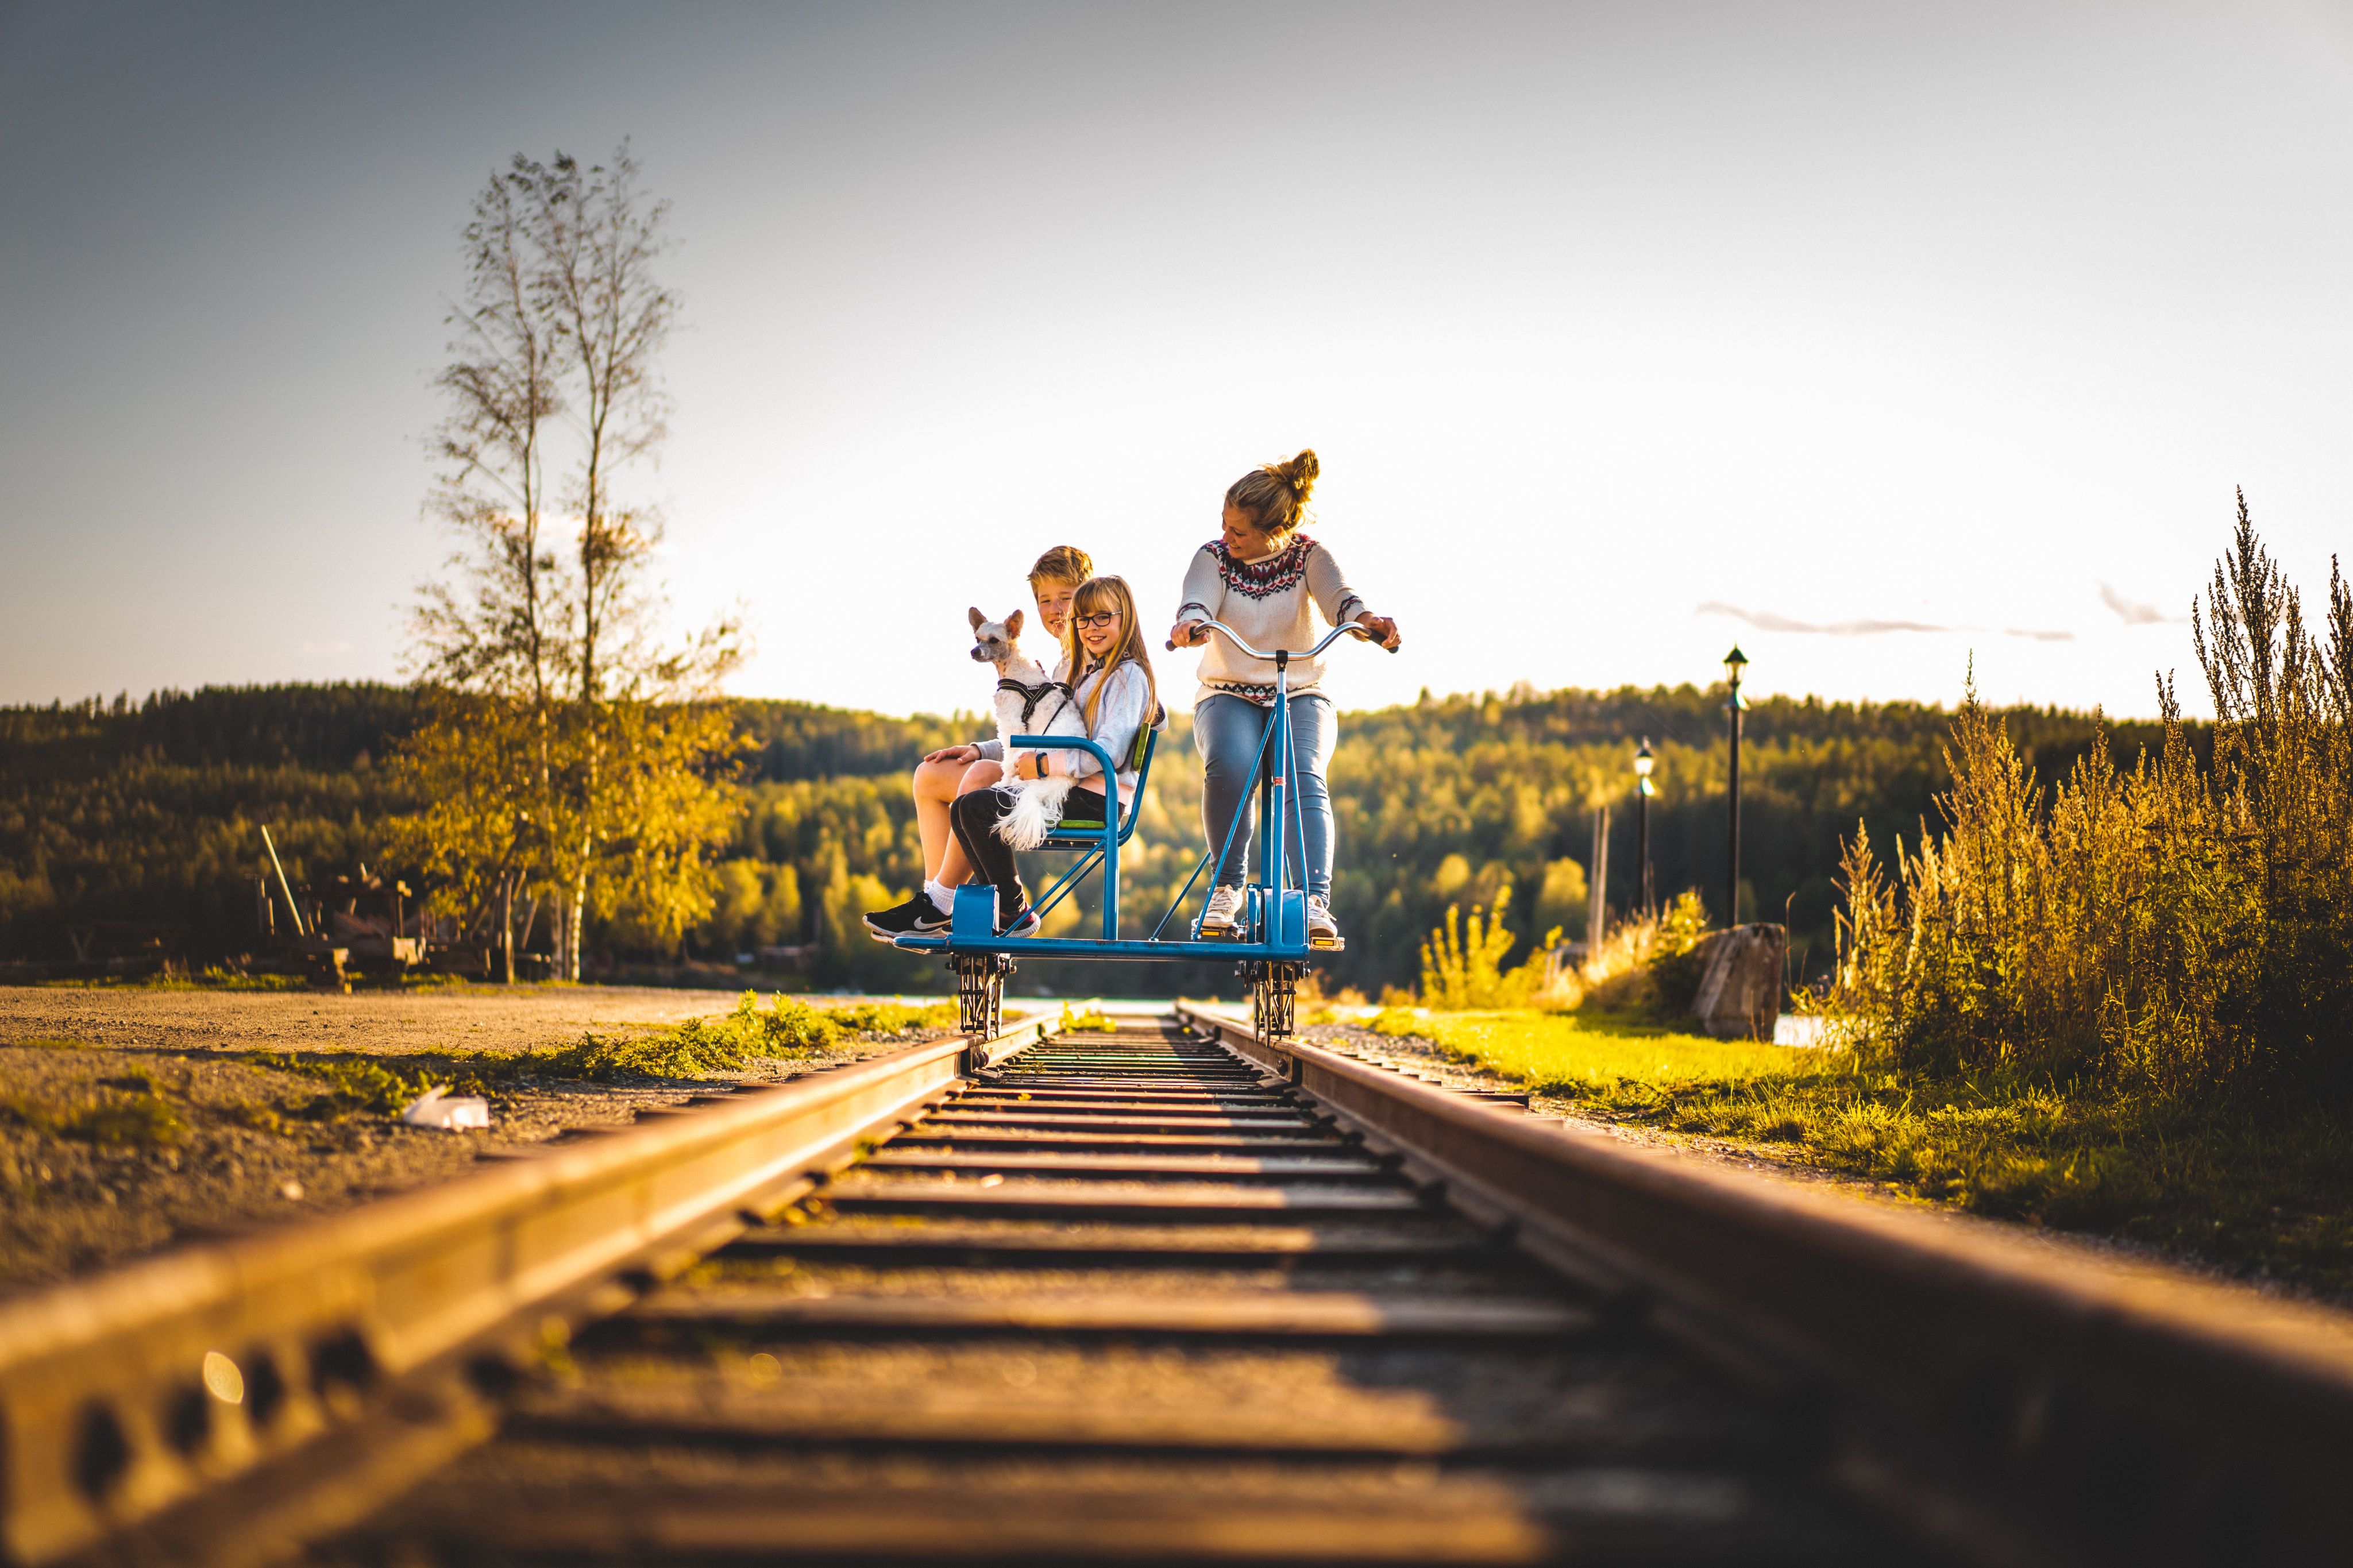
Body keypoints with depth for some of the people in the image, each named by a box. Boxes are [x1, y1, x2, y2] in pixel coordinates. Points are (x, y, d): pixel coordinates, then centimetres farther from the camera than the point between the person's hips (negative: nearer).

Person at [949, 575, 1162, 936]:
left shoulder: (1128, 676, -10)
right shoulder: (1090, 674, 22)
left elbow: (1109, 752, -21)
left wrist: (1044, 765, -19)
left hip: (1098, 801, -10)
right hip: (1071, 790, 10)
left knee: (976, 808, -20)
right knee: (963, 808, 6)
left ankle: (1016, 915, -10)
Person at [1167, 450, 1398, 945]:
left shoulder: (1307, 555, -3)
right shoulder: (1214, 556, -2)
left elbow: (1337, 594, -23)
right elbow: (1197, 601, -22)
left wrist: (1366, 619, -47)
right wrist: (1190, 624, -48)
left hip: (1302, 698, 0)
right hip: (1229, 696, 0)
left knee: (1304, 775, -30)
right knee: (1230, 764, -33)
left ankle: (1316, 901, -37)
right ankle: (1227, 887, -17)